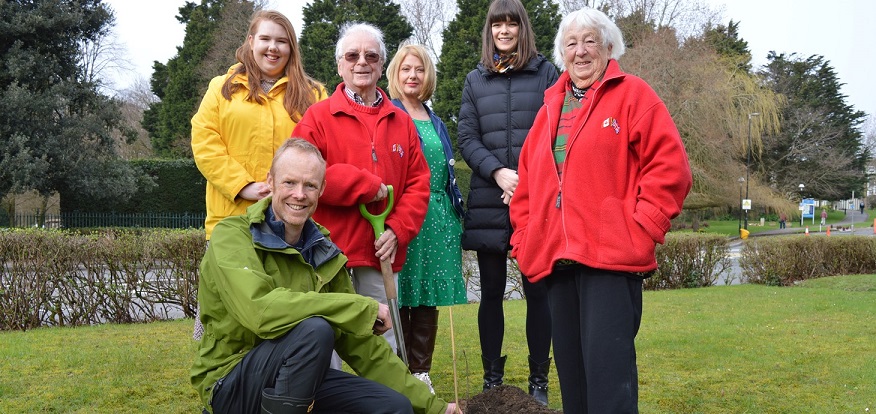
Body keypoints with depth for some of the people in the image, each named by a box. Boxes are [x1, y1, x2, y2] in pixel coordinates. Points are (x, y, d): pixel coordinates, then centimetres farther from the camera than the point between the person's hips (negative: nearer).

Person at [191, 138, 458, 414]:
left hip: (299, 378, 6)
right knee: (316, 328, -31)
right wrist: (364, 308, -26)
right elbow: (260, 310, -33)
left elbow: (362, 345, 6)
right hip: (230, 382, -6)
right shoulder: (231, 236, -14)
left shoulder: (326, 254, 4)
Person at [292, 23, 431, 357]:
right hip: (332, 251, -3)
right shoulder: (318, 117, 3)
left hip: (383, 253, 4)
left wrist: (399, 229, -4)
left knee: (384, 345, 9)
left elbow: (418, 182, 10)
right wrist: (366, 185, -10)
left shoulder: (402, 122, 14)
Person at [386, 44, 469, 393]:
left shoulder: (436, 124, 19)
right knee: (400, 296, -3)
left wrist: (456, 220, 16)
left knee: (429, 298, 7)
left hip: (438, 219, 6)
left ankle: (421, 374, 15)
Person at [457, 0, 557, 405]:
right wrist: (498, 172, -11)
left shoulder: (546, 73, 7)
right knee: (492, 292, 6)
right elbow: (467, 138, 6)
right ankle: (492, 379, 15)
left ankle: (539, 382, 10)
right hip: (488, 202, 2)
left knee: (537, 291, 1)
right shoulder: (475, 80, 13)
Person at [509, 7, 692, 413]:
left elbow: (670, 168, -7)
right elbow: (527, 183, 20)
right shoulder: (550, 107, 19)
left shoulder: (633, 95, 2)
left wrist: (640, 229, -13)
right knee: (571, 375, 12)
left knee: (608, 375, -11)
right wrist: (524, 240, 10)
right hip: (557, 260, 6)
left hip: (611, 257, -6)